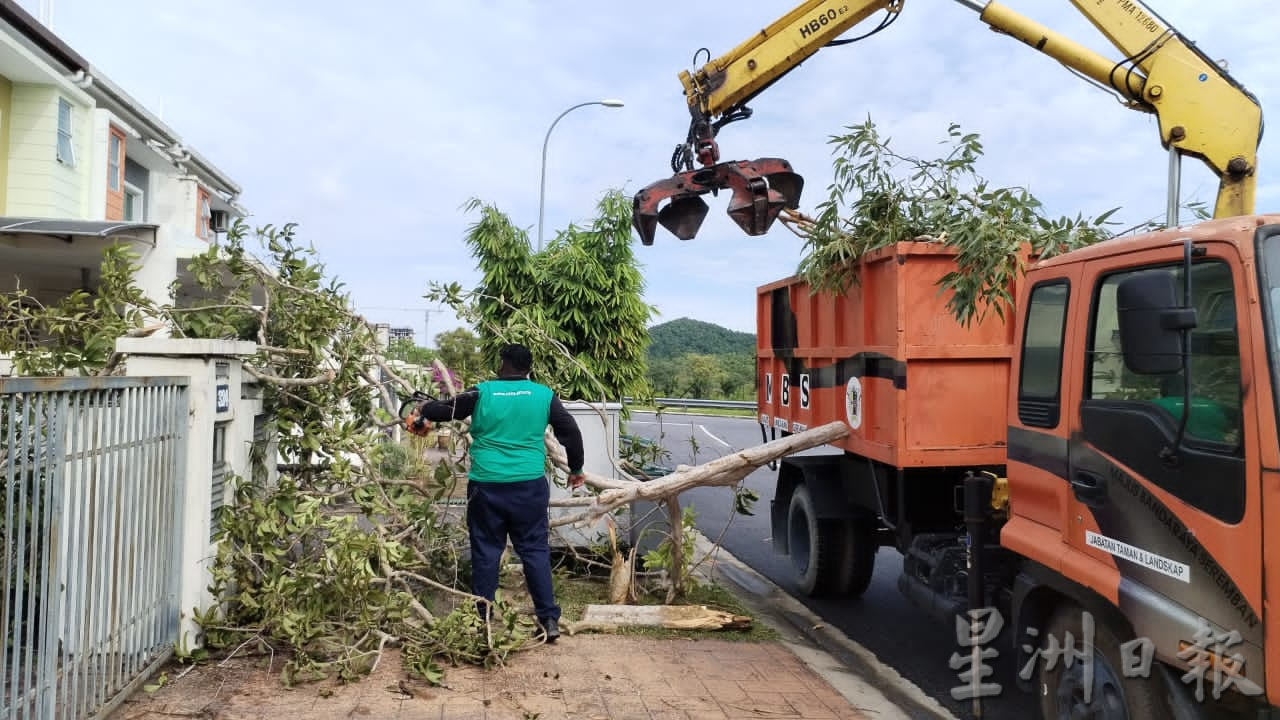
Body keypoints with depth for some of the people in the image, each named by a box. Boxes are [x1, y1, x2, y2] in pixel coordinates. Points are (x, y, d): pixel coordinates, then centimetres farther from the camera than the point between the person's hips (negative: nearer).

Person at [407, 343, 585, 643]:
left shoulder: (482, 393, -1)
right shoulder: (544, 395, 2)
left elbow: (443, 409, 6)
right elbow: (571, 433, 6)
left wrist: (421, 412, 28)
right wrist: (576, 470, 19)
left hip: (486, 486, 0)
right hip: (530, 486, 1)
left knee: (486, 552, 10)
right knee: (535, 550, 8)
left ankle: (481, 620, 18)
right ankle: (549, 619, 7)